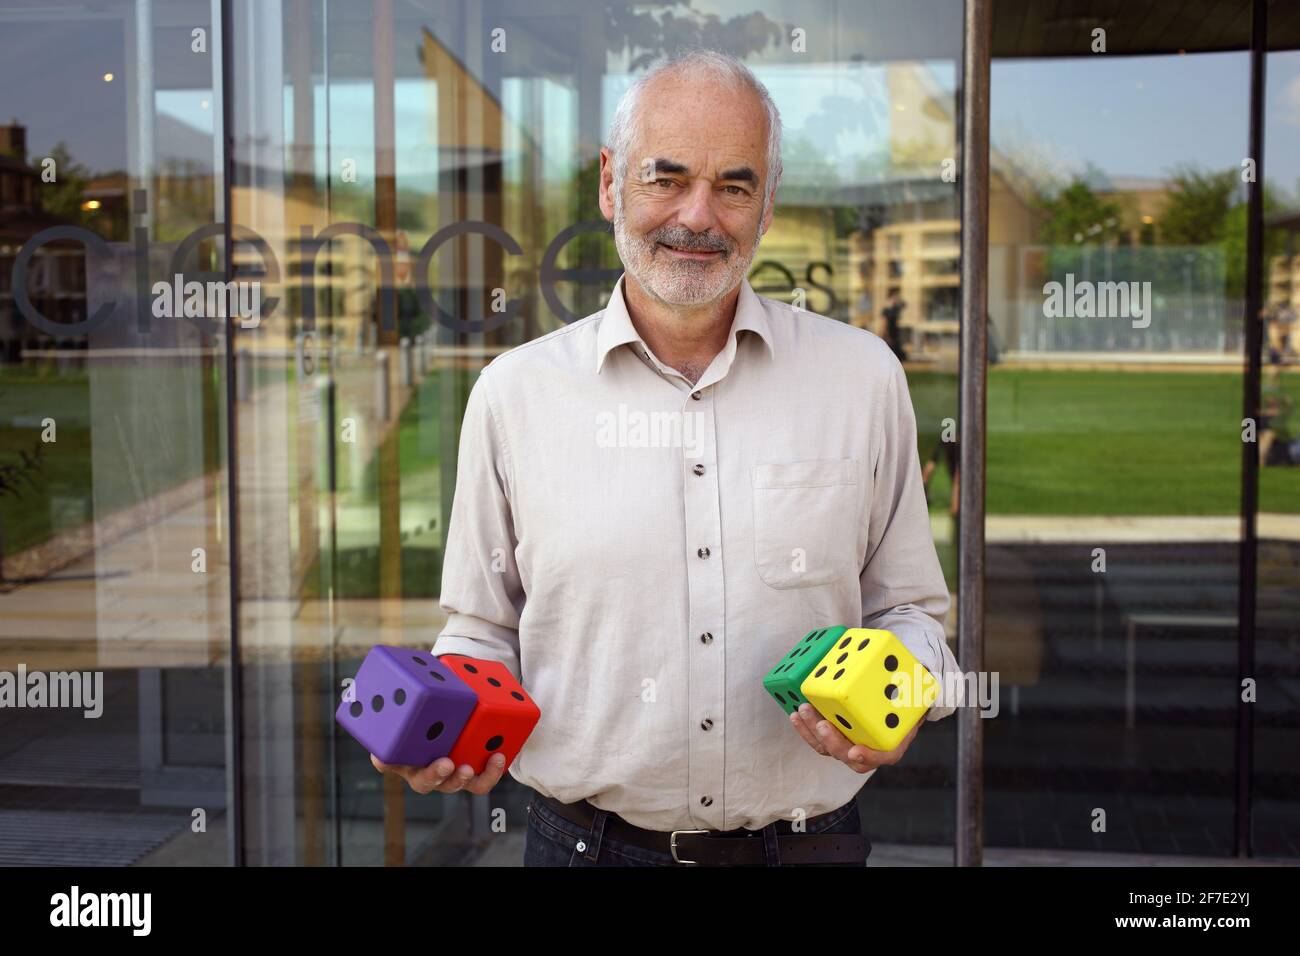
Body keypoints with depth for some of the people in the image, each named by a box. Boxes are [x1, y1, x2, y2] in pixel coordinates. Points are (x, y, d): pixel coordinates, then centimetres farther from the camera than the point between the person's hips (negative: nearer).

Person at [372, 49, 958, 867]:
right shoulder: (514, 391, -2)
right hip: (586, 838, 0)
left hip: (806, 841, 1)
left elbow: (907, 606, 7)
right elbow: (484, 628, 6)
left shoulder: (863, 376, -1)